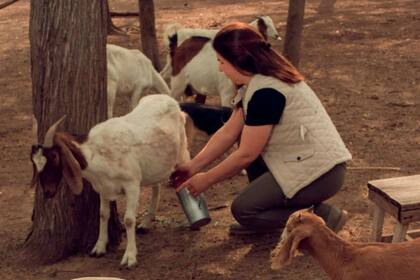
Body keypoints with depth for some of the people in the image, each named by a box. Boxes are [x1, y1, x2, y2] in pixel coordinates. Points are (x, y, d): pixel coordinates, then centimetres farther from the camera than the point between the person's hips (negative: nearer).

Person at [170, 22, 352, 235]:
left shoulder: (266, 92, -22)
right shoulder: (255, 83, 8)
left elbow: (246, 154, -17)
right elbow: (228, 132, 11)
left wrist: (206, 180, -4)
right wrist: (193, 166, 8)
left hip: (321, 172, -10)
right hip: (305, 160, 10)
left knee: (243, 210, -7)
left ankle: (322, 217, -3)